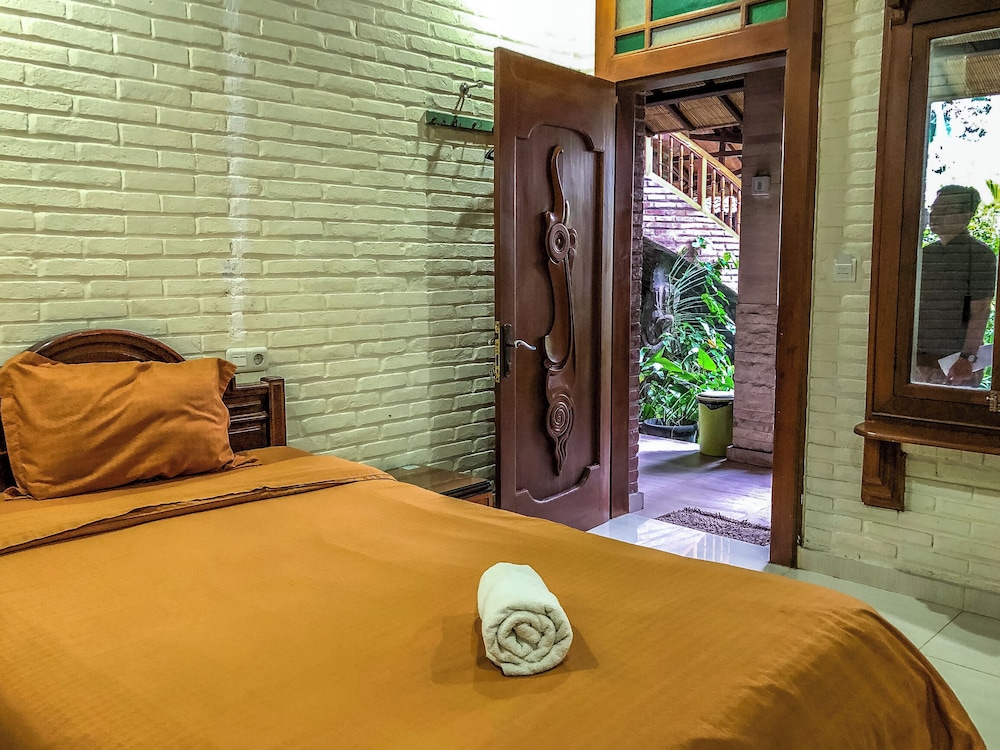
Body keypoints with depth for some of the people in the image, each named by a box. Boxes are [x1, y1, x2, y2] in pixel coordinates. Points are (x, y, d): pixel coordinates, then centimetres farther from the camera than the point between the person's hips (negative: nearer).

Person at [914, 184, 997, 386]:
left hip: (956, 361, -6)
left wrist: (968, 358, -17)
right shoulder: (926, 254, 14)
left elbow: (980, 312, -10)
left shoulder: (979, 255, -4)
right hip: (922, 360, 6)